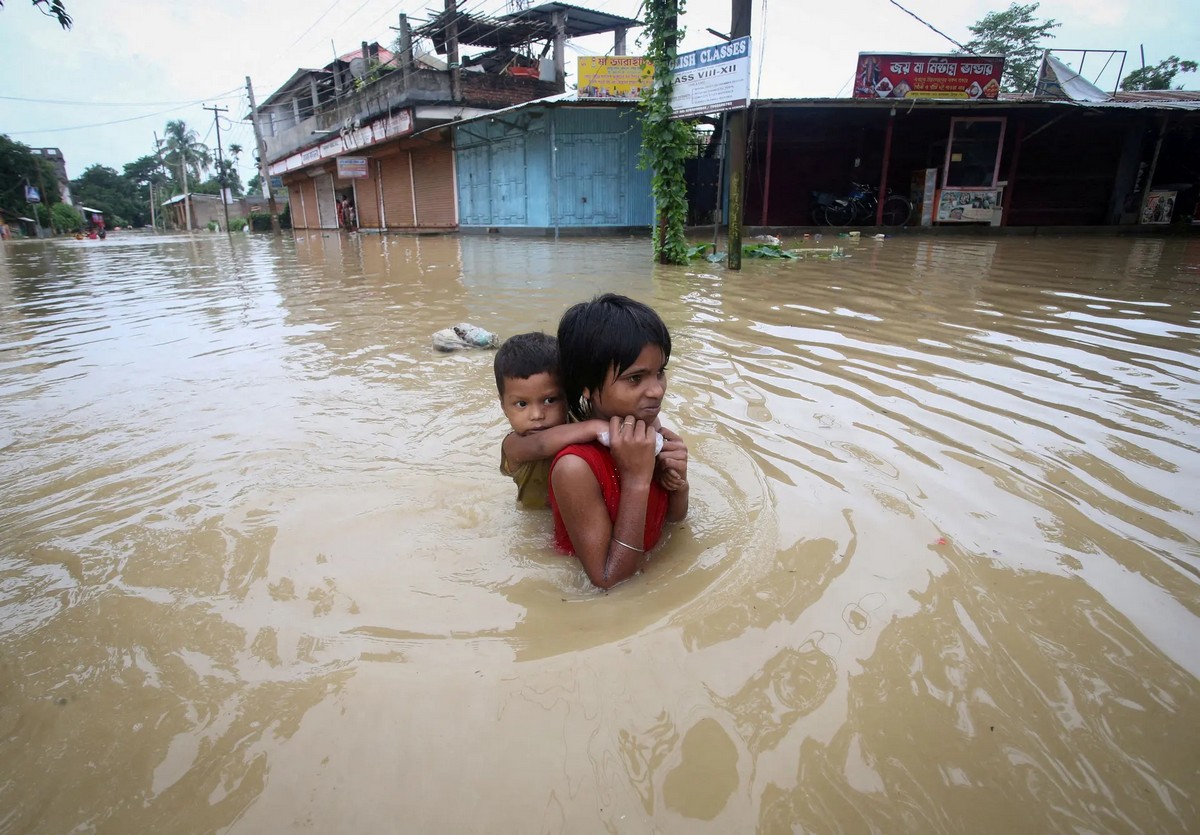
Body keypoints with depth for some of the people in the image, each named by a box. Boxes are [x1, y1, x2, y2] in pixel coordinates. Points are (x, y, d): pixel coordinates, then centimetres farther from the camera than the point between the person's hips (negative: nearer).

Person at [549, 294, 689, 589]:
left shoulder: (652, 434, -11)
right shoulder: (575, 468, -29)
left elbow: (673, 517, 5)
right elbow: (609, 580, -24)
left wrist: (678, 484, -17)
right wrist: (636, 480, -30)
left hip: (645, 570, 5)